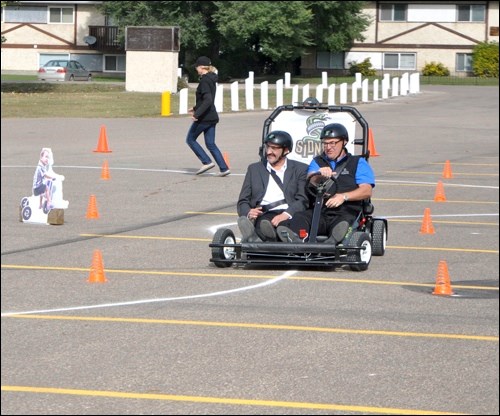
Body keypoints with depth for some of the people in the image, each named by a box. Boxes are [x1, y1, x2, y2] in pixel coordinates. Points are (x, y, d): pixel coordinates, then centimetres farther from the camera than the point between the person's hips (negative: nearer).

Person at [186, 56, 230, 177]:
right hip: (212, 117, 9)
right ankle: (224, 168, 3)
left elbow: (208, 100, -26)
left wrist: (197, 114, -27)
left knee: (190, 139, 6)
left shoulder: (204, 81, -16)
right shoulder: (211, 79, 14)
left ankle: (207, 162, -2)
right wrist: (196, 108, 34)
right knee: (210, 144, 11)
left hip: (204, 117, -9)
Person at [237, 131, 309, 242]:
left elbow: (303, 200, 4)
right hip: (263, 215, 2)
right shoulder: (254, 169, 26)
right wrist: (248, 212, -6)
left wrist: (286, 214, -17)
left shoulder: (300, 169, 18)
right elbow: (243, 202, 20)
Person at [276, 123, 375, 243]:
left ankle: (333, 241, -69)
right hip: (318, 211, 2)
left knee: (342, 223, -38)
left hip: (346, 212, -2)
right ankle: (295, 240, -63)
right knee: (300, 218, -32)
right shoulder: (317, 162, 27)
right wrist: (320, 173, -19)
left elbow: (367, 191, 2)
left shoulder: (358, 163, 18)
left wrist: (343, 196, -15)